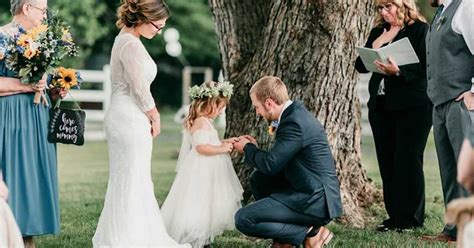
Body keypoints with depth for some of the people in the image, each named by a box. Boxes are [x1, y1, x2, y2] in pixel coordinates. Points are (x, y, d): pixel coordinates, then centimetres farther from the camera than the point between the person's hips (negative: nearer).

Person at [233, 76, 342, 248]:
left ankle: (309, 233, -5)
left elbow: (270, 164, -18)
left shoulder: (295, 123, -20)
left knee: (243, 219, -12)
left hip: (315, 202, -10)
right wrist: (254, 148, 14)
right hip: (311, 190, 10)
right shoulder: (296, 113, 11)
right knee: (258, 179, 23)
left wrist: (247, 149, 0)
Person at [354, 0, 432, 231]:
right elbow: (360, 66, 10)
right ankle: (395, 215, 12)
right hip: (381, 106, 6)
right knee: (387, 163, 6)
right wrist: (376, 45, -4)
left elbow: (426, 67, -12)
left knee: (407, 162, -6)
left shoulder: (420, 29, -4)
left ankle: (410, 218, 0)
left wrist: (399, 71, -26)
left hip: (411, 107, -6)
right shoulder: (377, 33, 15)